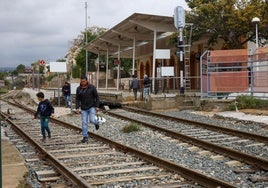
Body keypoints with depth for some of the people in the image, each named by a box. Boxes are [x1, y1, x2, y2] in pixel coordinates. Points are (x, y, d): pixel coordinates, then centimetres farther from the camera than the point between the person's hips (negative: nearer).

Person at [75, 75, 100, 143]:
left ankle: (96, 122, 22)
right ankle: (85, 137, 7)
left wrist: (97, 106, -10)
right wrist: (77, 107, -9)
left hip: (92, 107, -2)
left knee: (92, 120, -15)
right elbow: (77, 99, 2)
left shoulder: (92, 87, -10)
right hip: (84, 108, 3)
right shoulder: (78, 89, -3)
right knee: (84, 123, -1)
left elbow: (97, 96, -5)